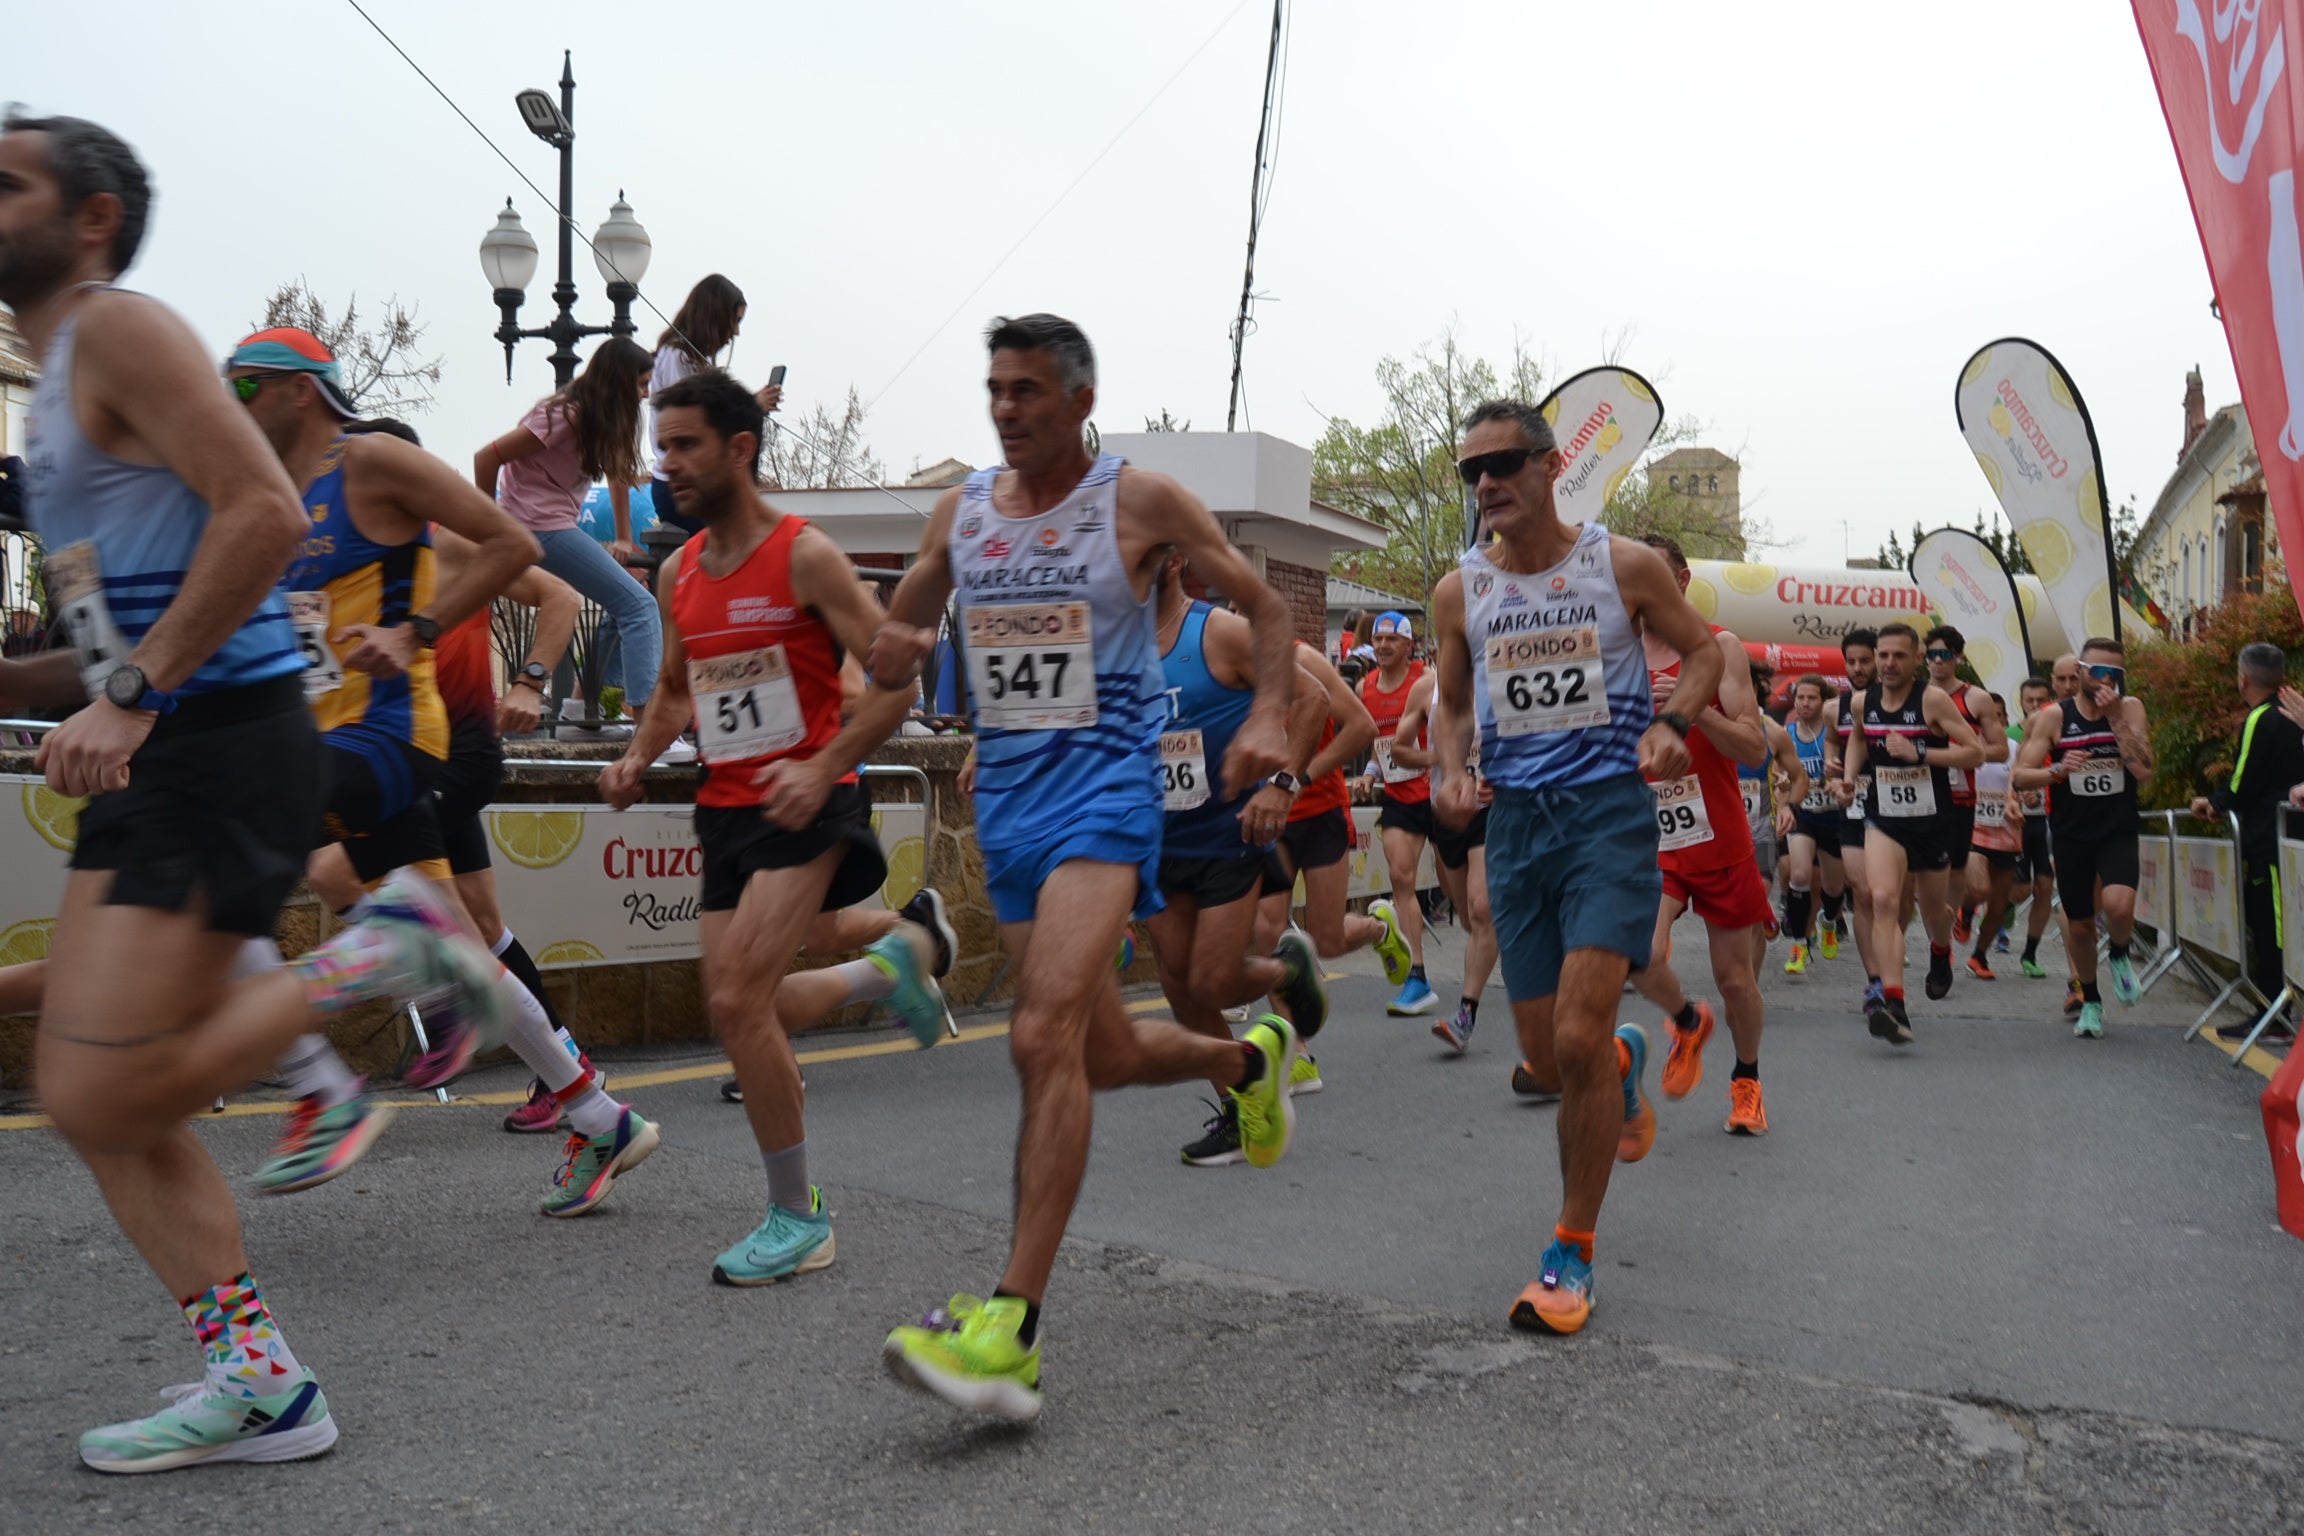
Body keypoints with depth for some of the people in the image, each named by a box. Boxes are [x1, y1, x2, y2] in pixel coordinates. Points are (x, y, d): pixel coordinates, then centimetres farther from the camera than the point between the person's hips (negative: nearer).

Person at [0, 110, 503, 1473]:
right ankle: (259, 1383, 15)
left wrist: (128, 693, -22)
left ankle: (380, 957, 0)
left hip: (221, 747, -10)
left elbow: (267, 511, -22)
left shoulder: (119, 328, -5)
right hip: (157, 756, 10)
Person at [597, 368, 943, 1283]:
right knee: (736, 1009, 9)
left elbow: (896, 678, -13)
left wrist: (822, 768, -24)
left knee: (737, 1002, -16)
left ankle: (798, 1219, 1)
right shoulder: (677, 573, 10)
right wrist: (638, 758, 4)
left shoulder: (805, 555, -11)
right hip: (724, 808, 8)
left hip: (805, 805, -8)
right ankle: (891, 965, 35)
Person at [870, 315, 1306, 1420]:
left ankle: (1012, 1324, -21)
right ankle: (1247, 1057, 43)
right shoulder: (959, 511, 11)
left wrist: (1269, 717, -13)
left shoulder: (1139, 501, -2)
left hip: (1105, 784, -6)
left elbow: (1264, 607, 5)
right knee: (1103, 1054, 12)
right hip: (1005, 793, 6)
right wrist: (891, 657, -8)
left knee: (1043, 1037, -23)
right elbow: (894, 641, 18)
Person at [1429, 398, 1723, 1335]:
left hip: (1610, 807, -3)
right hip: (1516, 819, 4)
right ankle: (1624, 1060, 46)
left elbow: (1703, 649, 11)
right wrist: (1450, 772, -3)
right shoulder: (1459, 592, 6)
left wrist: (1669, 721, -8)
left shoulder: (1626, 565, -1)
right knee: (1547, 1060, 6)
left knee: (1578, 1041, -15)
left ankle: (1572, 1253, 2)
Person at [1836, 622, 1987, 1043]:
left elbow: (1976, 753, -16)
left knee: (1933, 910, 16)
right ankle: (1893, 1005, -28)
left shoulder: (1933, 699, -13)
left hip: (1932, 819, -2)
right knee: (1884, 900, -21)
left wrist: (1918, 753, -25)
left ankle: (1941, 950, 55)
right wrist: (1849, 776, 7)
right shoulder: (1863, 701, 1)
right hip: (1883, 819, 2)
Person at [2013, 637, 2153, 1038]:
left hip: (2118, 830, -1)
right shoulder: (2054, 717, -4)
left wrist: (2115, 718, -20)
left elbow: (2144, 772, -16)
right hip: (2070, 834, 1)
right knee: (2079, 925, 9)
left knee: (2119, 906, -25)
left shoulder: (2130, 709, -3)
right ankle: (2090, 1002, 32)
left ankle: (2118, 953, 11)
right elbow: (2020, 776, -4)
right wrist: (2057, 771, -23)